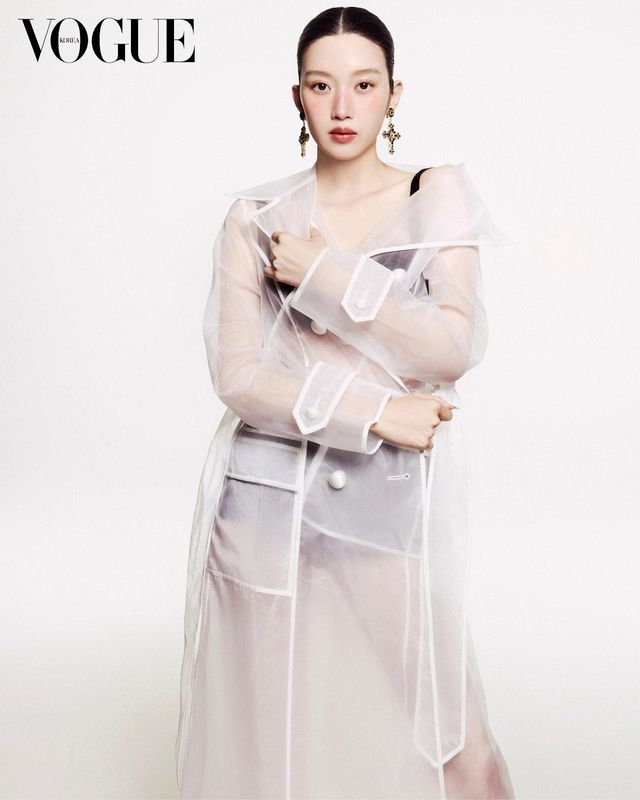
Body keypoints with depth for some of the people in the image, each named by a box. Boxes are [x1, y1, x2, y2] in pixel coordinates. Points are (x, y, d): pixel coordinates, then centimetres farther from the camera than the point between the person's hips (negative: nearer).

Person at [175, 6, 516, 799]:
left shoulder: (436, 194, 5)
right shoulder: (255, 217, 6)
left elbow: (453, 349, -6)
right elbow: (236, 374, -4)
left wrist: (325, 275, -9)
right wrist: (372, 413, -11)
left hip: (396, 503, 0)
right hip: (269, 498, 1)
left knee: (425, 730, 4)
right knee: (273, 729, 9)